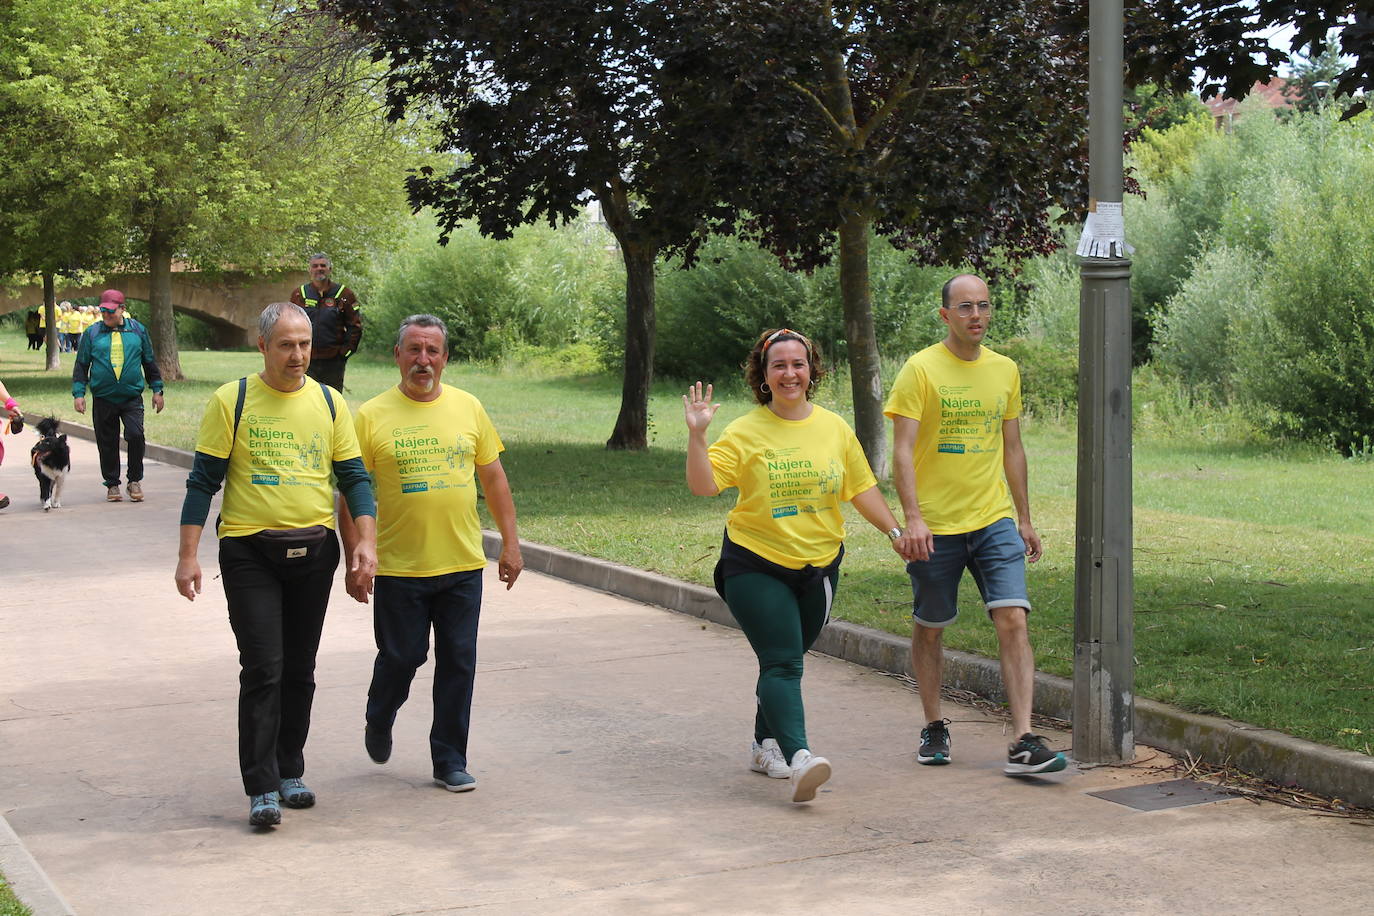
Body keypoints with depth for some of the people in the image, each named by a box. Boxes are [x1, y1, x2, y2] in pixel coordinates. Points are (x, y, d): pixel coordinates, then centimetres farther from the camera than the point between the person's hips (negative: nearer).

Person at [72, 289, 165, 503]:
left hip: (132, 397, -1)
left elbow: (150, 362, 14)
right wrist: (78, 393, 0)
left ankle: (135, 481, 1)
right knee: (107, 443, 4)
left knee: (135, 435, -15)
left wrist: (157, 390, 12)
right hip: (103, 399, 1)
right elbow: (81, 365, 7)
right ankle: (112, 485, 18)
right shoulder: (92, 333, 5)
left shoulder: (138, 330, 7)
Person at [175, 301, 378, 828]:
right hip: (249, 551, -3)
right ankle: (262, 789, -6)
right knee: (263, 668, -10)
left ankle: (290, 772, 24)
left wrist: (366, 539, -7)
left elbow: (354, 477, 8)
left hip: (314, 551, 3)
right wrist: (188, 556, -7)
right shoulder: (231, 402, -2)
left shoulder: (330, 404, 7)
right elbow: (203, 481, -1)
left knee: (300, 670, 11)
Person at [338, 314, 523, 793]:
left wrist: (510, 542, 7)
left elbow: (494, 477, 12)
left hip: (463, 566, 2)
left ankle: (450, 761, 15)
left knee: (458, 663, 4)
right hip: (398, 568, -2)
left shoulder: (468, 407, 6)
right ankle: (379, 721, 36)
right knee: (400, 658, 5)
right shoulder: (372, 416, -3)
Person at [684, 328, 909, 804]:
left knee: (788, 659, 14)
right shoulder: (745, 433, -7)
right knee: (782, 663, -15)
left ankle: (765, 745, 32)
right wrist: (696, 434, -26)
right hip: (757, 566, -4)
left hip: (818, 565, 4)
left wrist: (896, 531, 7)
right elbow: (703, 484, -16)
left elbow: (861, 489, 12)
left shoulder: (834, 428, 4)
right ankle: (798, 757, -28)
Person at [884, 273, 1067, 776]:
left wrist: (1024, 519, 16)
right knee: (929, 629, 9)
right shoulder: (921, 369, -6)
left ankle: (1023, 743, -13)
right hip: (935, 526, -3)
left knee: (1013, 621, -11)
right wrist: (912, 517, -23)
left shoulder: (1005, 370, 9)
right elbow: (902, 450, -12)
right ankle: (934, 727, 28)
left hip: (994, 521, 3)